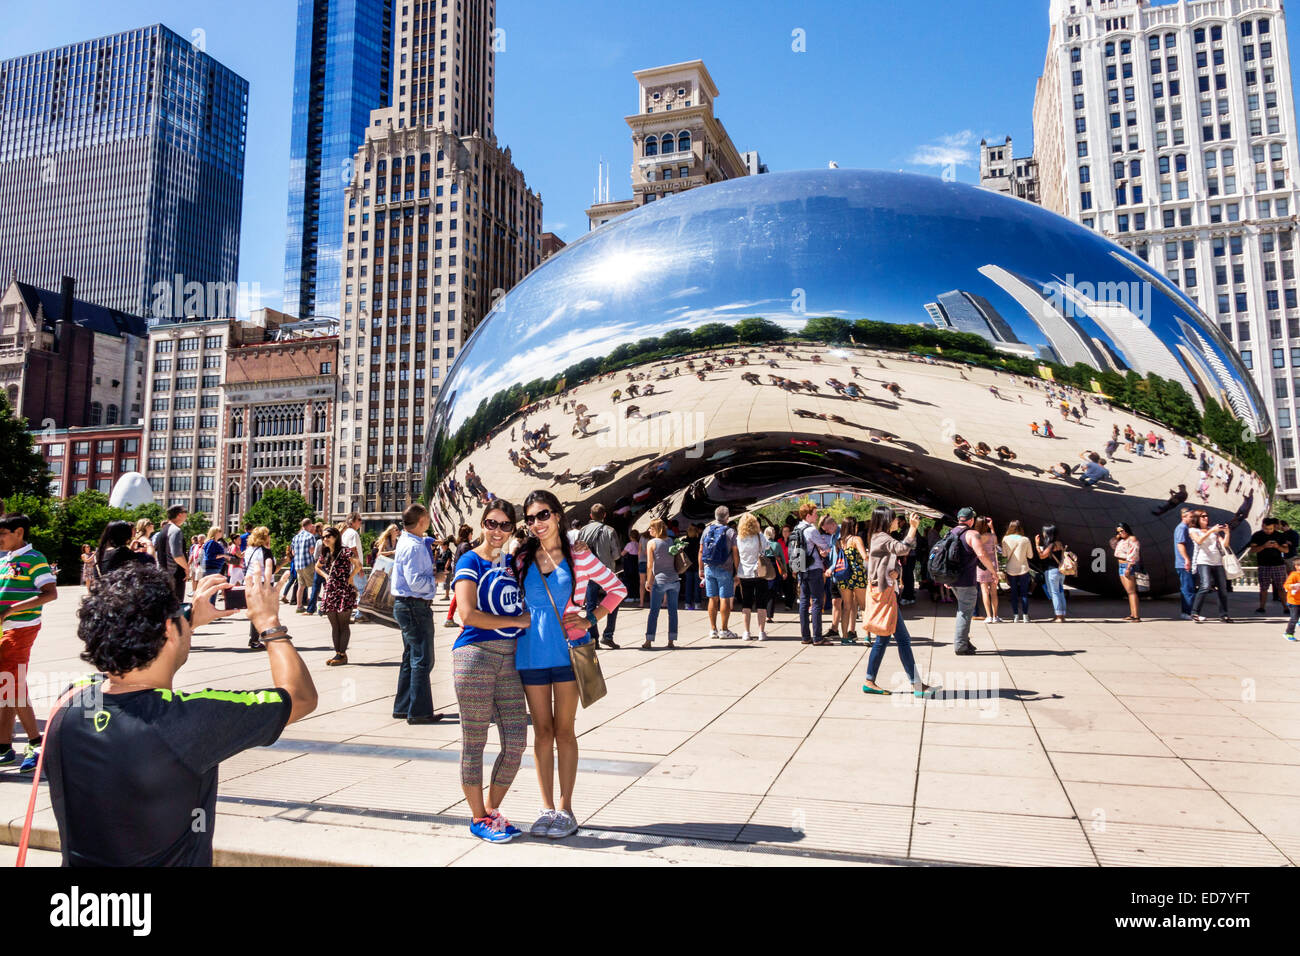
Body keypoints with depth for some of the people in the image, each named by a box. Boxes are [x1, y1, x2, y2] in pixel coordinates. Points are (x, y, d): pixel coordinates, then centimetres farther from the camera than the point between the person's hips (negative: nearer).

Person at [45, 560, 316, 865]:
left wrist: (191, 620, 14)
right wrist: (269, 623, -5)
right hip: (173, 859, -6)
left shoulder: (68, 703, -14)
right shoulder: (192, 720, -30)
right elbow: (301, 695, -16)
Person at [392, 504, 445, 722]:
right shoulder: (413, 547, -19)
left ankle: (403, 708, 26)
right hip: (415, 607, -11)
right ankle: (419, 711, 3)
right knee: (422, 660, -4)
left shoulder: (407, 541, 13)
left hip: (406, 605, 11)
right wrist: (436, 580, -11)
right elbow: (415, 581, -25)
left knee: (411, 658, 18)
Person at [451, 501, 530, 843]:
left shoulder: (512, 562, 15)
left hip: (510, 657, 6)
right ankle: (478, 818, 20)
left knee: (516, 743, 5)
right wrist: (517, 621, -10)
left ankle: (492, 811, 25)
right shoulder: (470, 561, -4)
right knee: (474, 740, 5)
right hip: (475, 654, -6)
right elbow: (468, 614, -15)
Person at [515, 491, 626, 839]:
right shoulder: (522, 560, 5)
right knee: (542, 731, 8)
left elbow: (617, 588, 4)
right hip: (532, 652, 2)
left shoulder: (578, 556, -3)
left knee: (564, 730, 5)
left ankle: (565, 808, 15)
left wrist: (590, 619, -5)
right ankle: (547, 807, 18)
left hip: (568, 650, -2)